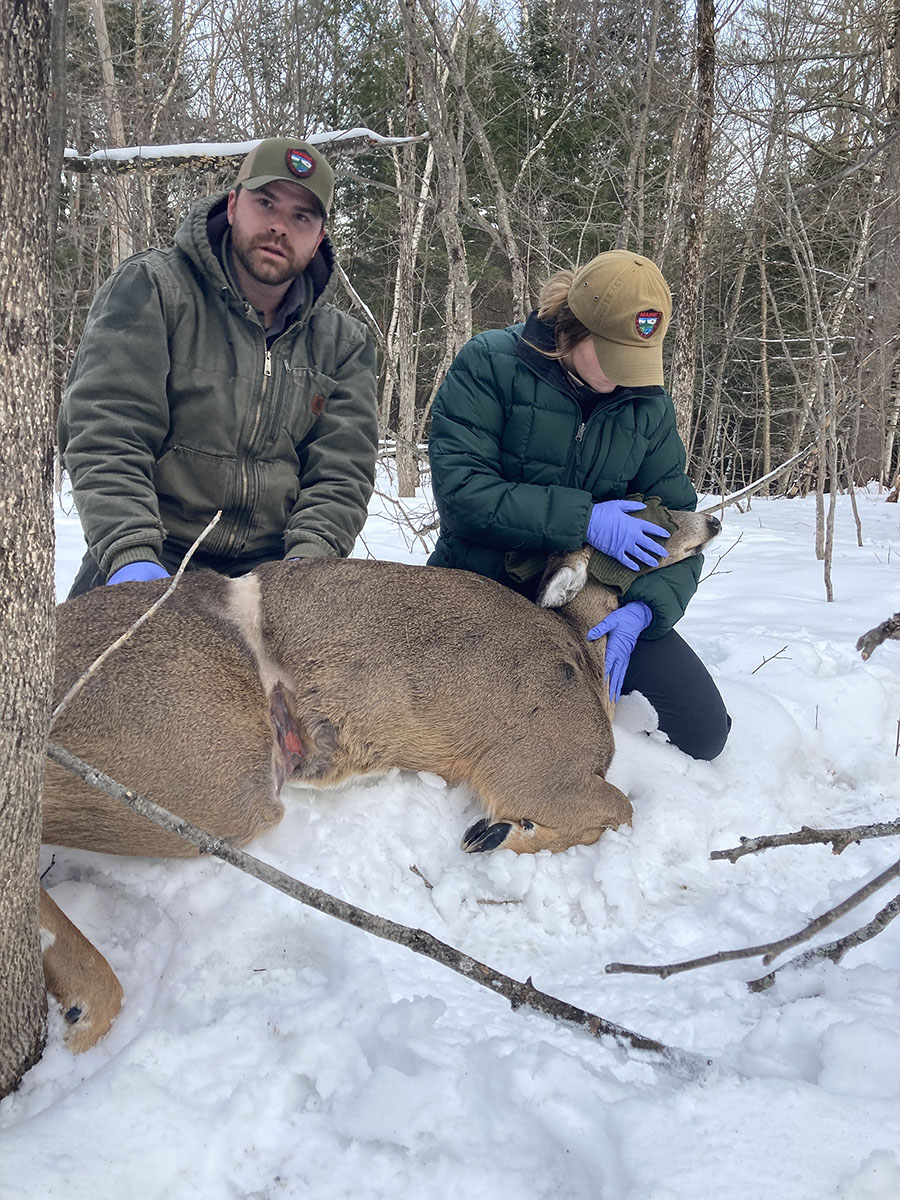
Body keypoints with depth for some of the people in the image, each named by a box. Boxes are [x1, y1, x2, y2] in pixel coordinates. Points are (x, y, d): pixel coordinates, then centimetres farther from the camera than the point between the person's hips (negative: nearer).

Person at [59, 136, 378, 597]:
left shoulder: (342, 343, 13)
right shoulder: (149, 289, 1)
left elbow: (342, 471, 4)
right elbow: (105, 435, -9)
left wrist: (307, 560, -15)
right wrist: (133, 555, -23)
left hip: (272, 568, 3)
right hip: (157, 561, -2)